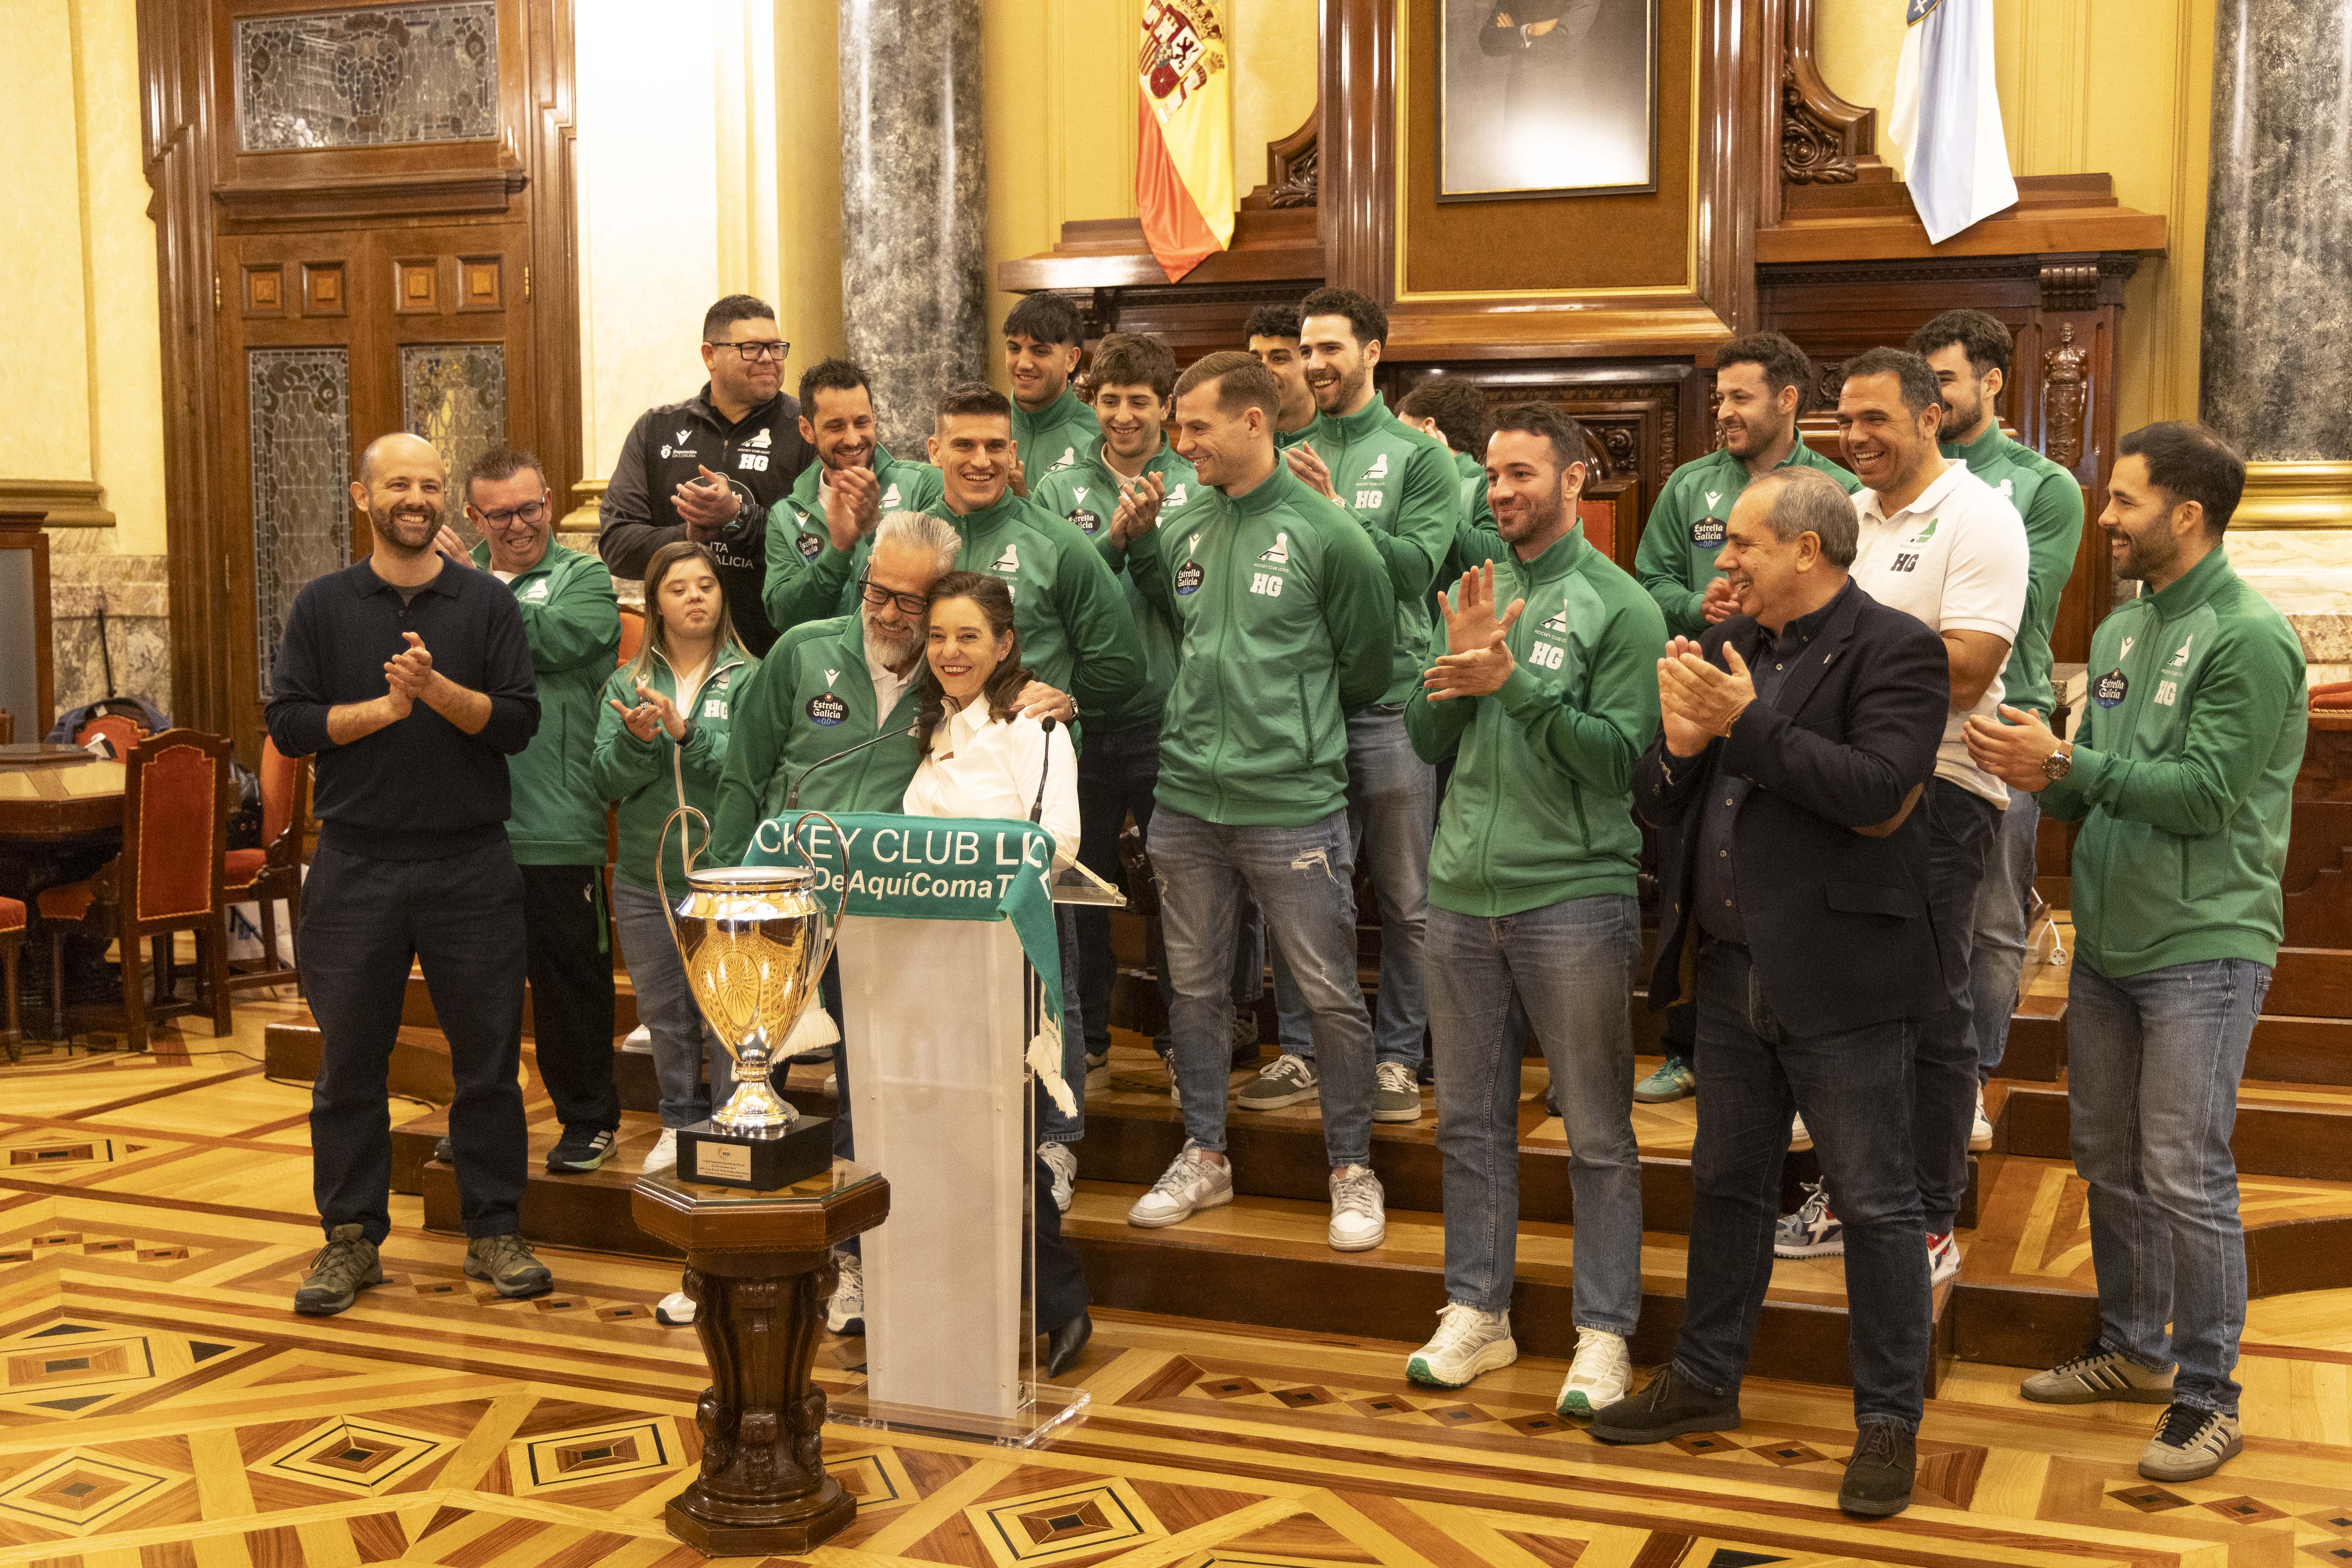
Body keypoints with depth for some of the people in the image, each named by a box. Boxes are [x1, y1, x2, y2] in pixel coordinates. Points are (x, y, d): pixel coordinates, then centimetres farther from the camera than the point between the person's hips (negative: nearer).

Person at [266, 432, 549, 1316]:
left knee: (488, 1055, 4)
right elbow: (289, 724, -1)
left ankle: (495, 1231, 15)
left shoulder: (487, 603, 5)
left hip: (471, 862, 0)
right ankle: (351, 1238, 17)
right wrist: (387, 705, -12)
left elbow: (518, 721, -4)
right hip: (357, 864, 0)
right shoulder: (323, 606, 6)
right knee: (350, 1060, 6)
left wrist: (438, 689, -18)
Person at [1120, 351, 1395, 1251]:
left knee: (1331, 996, 2)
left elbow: (1369, 661, 2)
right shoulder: (1187, 529, 8)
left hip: (1292, 805, -5)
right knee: (1195, 989, 13)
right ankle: (1204, 1158, 27)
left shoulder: (1326, 533, -7)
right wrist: (1136, 545, 8)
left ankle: (1353, 1171, 16)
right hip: (1186, 799, 5)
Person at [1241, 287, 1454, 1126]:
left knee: (1405, 899, 5)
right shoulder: (1287, 459, 11)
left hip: (1390, 700, -3)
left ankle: (1397, 1055, 17)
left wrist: (1336, 511, -17)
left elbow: (1419, 566, -11)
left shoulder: (1419, 457, 1)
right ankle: (1302, 1050, 19)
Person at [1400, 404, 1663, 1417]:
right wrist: (1456, 660, -9)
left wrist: (1516, 685, -20)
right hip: (1462, 890, 6)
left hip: (1573, 895, -5)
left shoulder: (1619, 606, -4)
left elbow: (1620, 756, -13)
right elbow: (1427, 743, 9)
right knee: (1470, 1120, 13)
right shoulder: (1475, 592, 12)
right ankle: (1478, 1312, 25)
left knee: (1599, 1134, 2)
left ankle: (1605, 1334, 12)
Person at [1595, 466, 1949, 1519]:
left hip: (1838, 976, -7)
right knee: (1726, 1183, 19)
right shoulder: (1726, 647, 10)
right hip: (1733, 966, 7)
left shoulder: (1894, 650, -10)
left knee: (1874, 1202, 4)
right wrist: (1677, 747, -12)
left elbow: (1880, 789, -25)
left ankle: (1889, 1423, 16)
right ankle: (1705, 1381, 34)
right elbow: (1654, 800, 9)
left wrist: (1749, 725, -23)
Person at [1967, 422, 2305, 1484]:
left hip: (2203, 948, -8)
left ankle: (2207, 1397, 9)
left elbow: (2205, 794, -20)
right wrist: (2040, 771, -8)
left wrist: (2067, 764, -22)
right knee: (2109, 1162, 16)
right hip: (2107, 942, 8)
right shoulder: (2121, 632, 12)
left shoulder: (2249, 639, -13)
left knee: (2185, 1180, -4)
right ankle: (2131, 1348, 32)